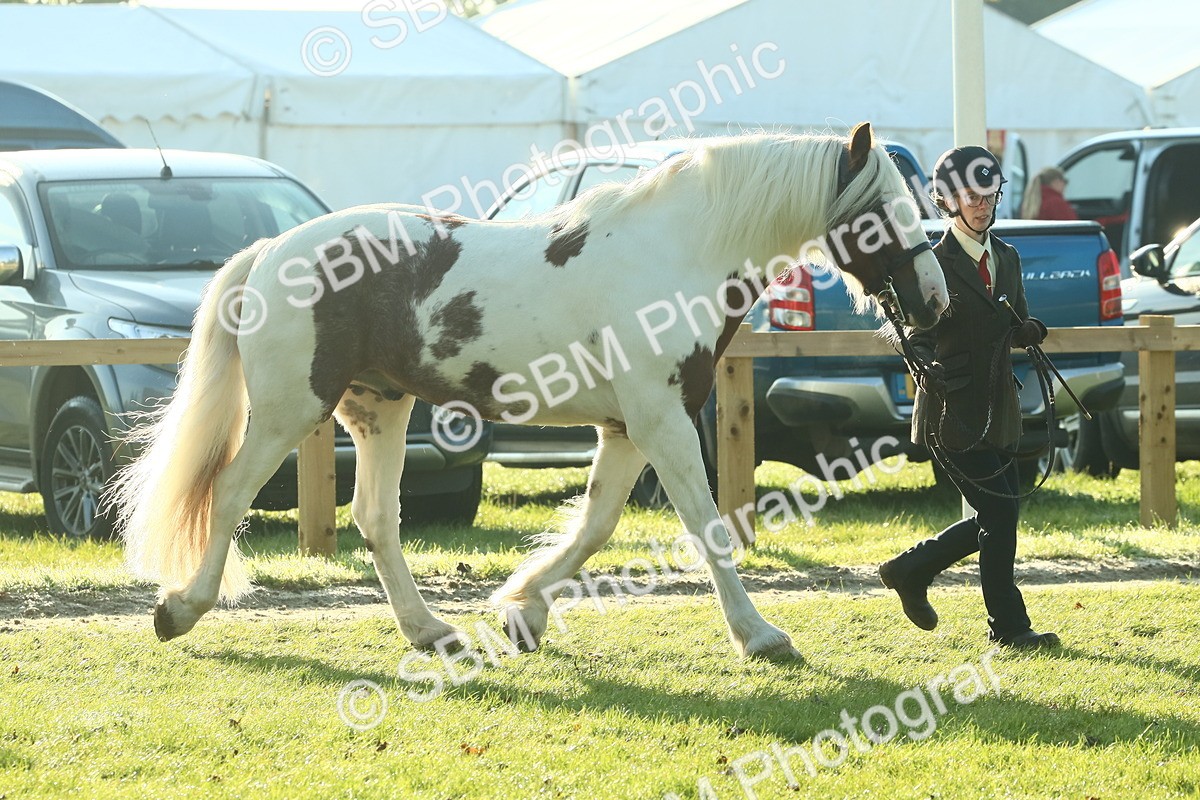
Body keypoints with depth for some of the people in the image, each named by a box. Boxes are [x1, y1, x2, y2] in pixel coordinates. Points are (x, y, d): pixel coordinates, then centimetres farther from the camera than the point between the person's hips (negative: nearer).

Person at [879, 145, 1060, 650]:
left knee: (997, 518, 9)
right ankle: (1008, 626, 0)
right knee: (1000, 512, -9)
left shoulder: (1007, 259, 13)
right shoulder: (934, 264, -7)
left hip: (998, 410, 7)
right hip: (954, 412, -7)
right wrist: (926, 368, -30)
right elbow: (919, 338, -9)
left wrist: (1028, 330, -3)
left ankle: (911, 571, 26)